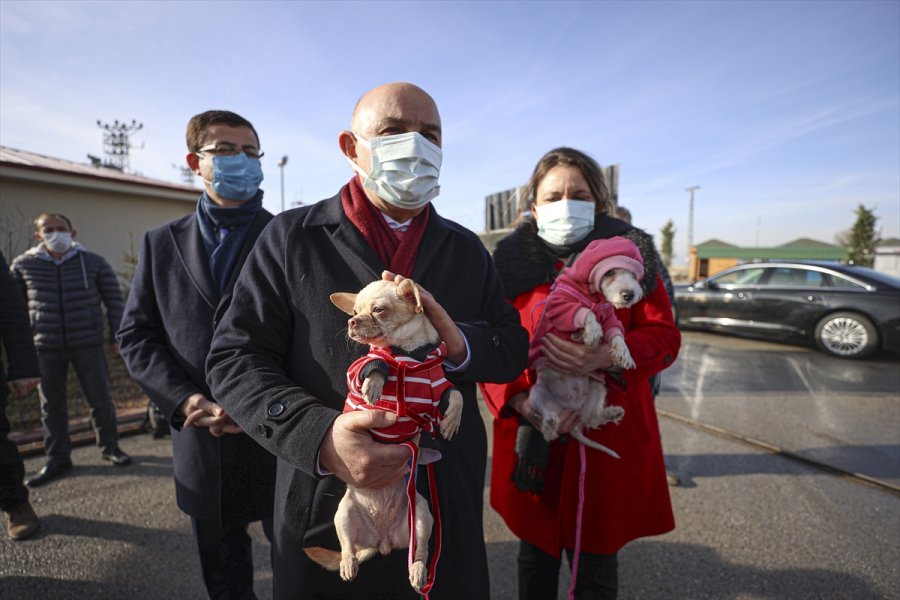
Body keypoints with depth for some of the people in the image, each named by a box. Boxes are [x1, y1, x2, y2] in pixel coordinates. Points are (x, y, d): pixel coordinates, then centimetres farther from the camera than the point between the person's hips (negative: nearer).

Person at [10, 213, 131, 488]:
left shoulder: (94, 263, -1)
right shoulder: (23, 265, 2)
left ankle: (109, 447, 23)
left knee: (100, 399, 6)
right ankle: (58, 459, 23)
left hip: (88, 343, -1)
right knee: (51, 405, 10)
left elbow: (114, 300, 3)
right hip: (45, 346, 2)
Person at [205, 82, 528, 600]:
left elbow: (513, 349, 5)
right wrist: (318, 436, -24)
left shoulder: (467, 249, 7)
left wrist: (461, 343, -19)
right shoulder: (291, 237, -4)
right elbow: (235, 358, -7)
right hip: (327, 506, -2)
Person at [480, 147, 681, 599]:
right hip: (532, 440, 1)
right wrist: (518, 400, -20)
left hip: (607, 435, 0)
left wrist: (605, 356, -23)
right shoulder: (512, 261, 0)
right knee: (536, 552, 20)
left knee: (595, 564, 14)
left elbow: (664, 335, -3)